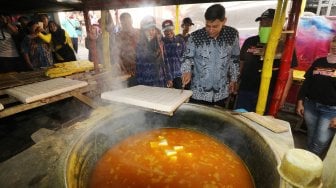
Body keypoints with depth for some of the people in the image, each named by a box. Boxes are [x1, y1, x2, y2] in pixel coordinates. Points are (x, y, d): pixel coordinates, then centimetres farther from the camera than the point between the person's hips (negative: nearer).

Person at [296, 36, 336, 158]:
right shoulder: (319, 62, 8)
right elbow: (307, 82, 11)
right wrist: (300, 102, 4)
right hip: (310, 104, 3)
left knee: (321, 142, -3)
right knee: (311, 139, 13)